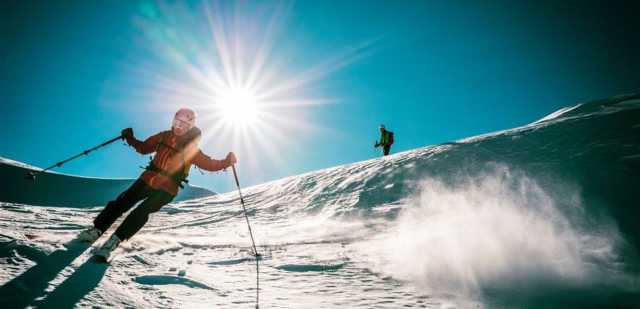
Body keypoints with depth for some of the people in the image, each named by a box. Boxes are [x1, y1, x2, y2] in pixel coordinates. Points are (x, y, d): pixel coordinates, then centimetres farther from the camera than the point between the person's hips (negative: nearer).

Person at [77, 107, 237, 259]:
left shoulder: (191, 149, -9)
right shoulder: (164, 137, 4)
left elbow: (209, 164, -14)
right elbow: (144, 148, 17)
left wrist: (226, 162, -29)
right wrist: (130, 139, 4)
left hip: (166, 190, -4)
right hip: (148, 179, 5)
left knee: (141, 212, -18)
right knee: (121, 202, -4)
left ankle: (114, 241, -12)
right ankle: (96, 230, 8)